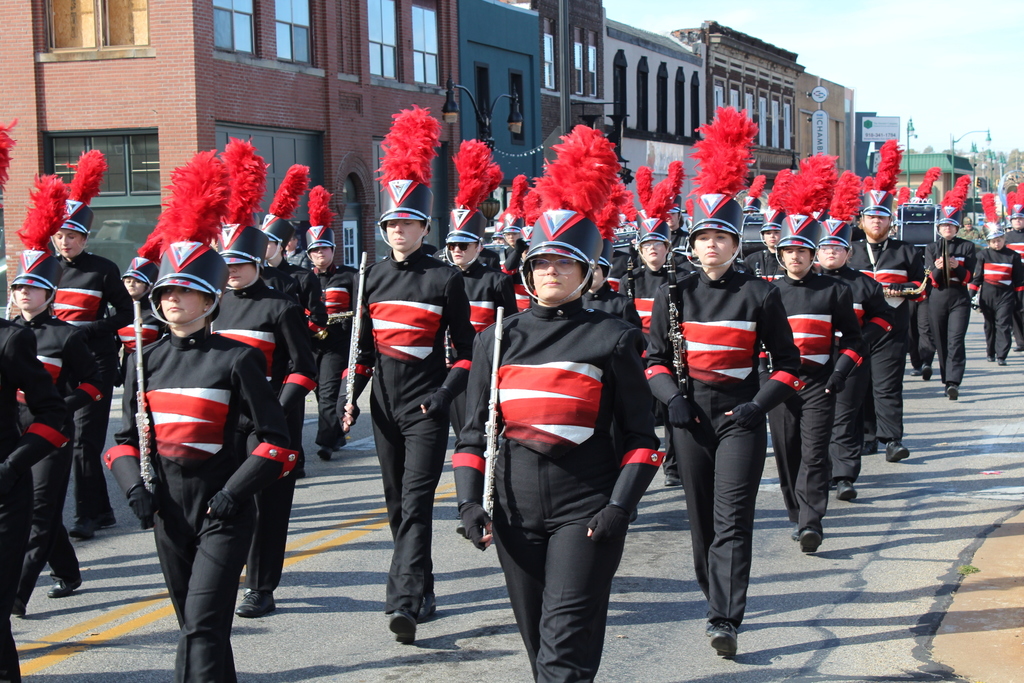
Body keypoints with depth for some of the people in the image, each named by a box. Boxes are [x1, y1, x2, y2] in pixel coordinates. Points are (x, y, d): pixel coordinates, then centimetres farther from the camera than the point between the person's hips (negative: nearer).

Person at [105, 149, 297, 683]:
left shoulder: (235, 359, -7)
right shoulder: (146, 361, 6)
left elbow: (276, 441, -7)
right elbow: (125, 438, 11)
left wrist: (235, 491, -16)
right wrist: (134, 484, -7)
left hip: (222, 512, -5)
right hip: (167, 508, 5)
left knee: (204, 624, -13)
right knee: (192, 625, 15)